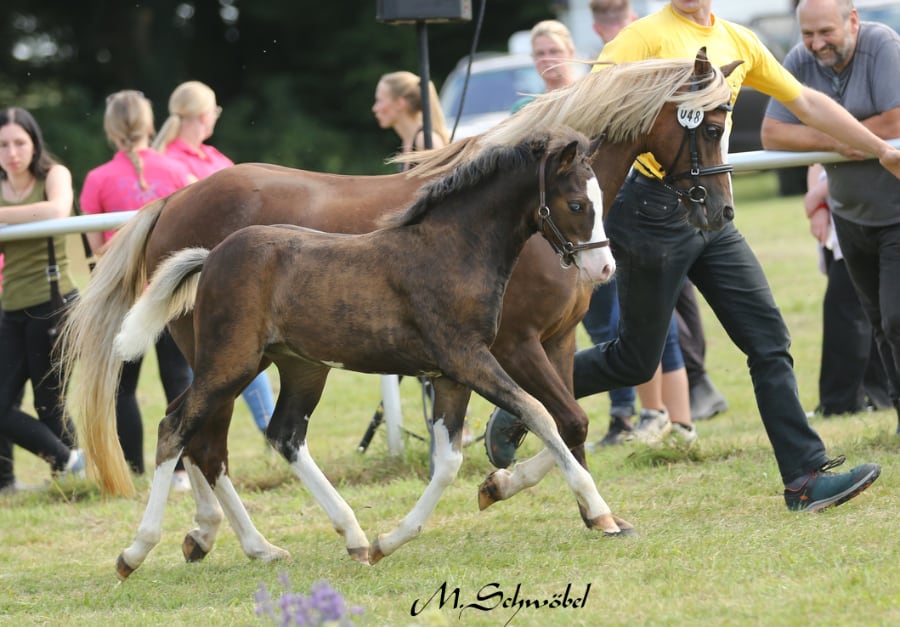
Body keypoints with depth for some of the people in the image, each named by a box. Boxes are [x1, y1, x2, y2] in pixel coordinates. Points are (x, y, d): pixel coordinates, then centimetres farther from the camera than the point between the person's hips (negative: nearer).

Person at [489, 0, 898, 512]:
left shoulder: (739, 42, 12)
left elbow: (808, 104, 21)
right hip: (655, 212, -6)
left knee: (770, 340, -2)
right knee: (637, 360, 2)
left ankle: (806, 479, -2)